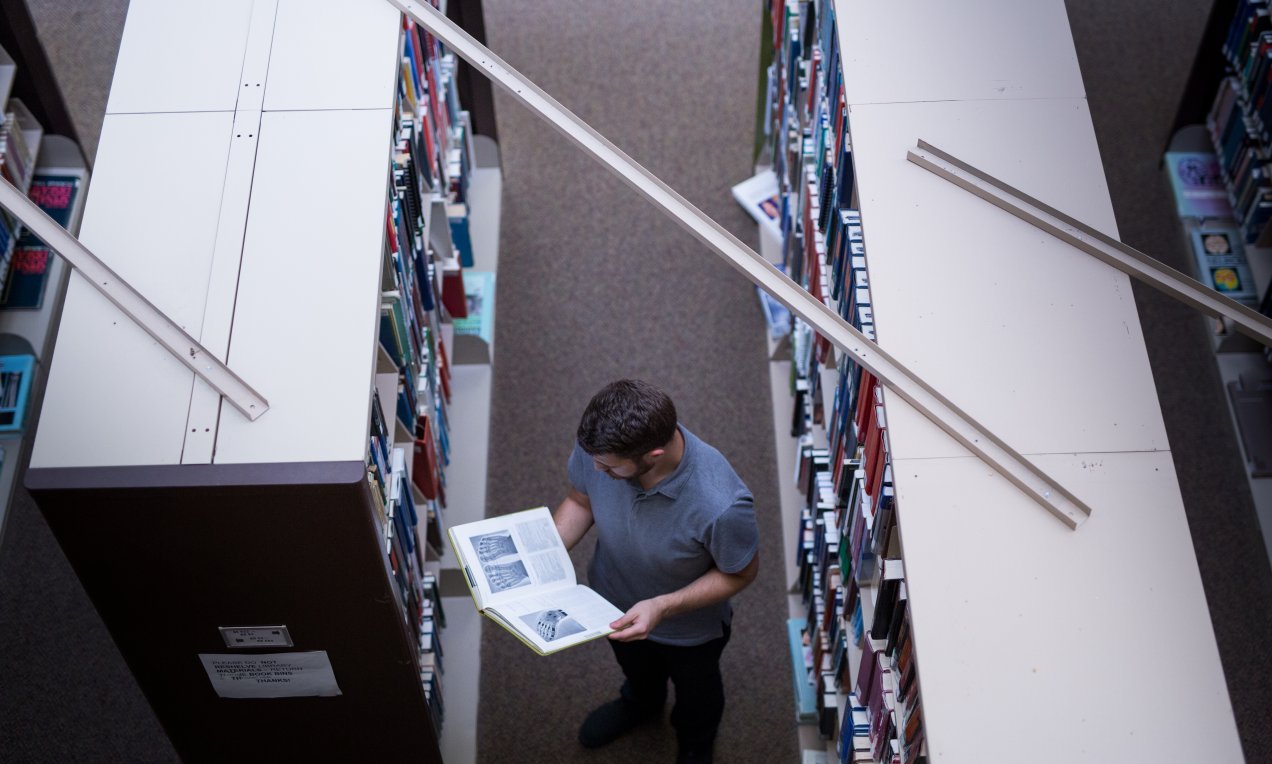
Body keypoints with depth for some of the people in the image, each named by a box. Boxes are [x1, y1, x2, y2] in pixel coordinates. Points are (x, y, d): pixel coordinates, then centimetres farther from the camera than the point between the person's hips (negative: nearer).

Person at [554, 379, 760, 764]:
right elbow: (580, 501, -10)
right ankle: (641, 703, 73)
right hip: (616, 602, 3)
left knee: (694, 688, 32)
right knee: (635, 667, 37)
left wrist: (661, 607, -34)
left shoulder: (720, 505, -46)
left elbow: (740, 573, -25)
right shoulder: (597, 445, -33)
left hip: (689, 627, -3)